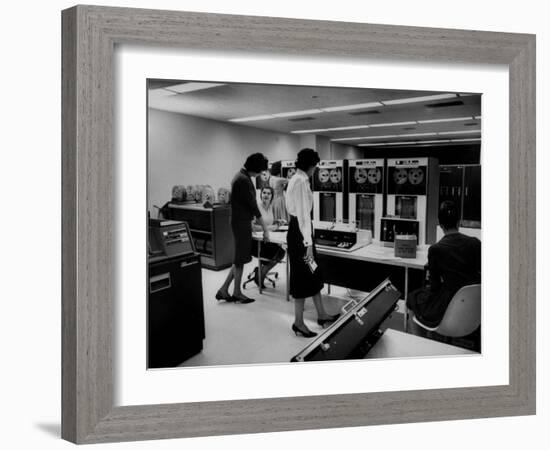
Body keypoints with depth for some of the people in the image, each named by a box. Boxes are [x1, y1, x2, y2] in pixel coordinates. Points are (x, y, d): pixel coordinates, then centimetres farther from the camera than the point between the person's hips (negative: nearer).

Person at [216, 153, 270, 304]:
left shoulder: (240, 176, 12)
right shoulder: (244, 180, -20)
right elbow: (253, 206, -19)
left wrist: (251, 222, 20)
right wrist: (265, 229, -15)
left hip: (240, 222, 10)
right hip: (242, 223, -10)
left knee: (239, 259, 15)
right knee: (240, 259, 3)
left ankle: (224, 290, 19)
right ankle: (237, 293, 17)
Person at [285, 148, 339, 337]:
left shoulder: (295, 179, 13)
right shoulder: (302, 181, -18)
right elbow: (303, 214, -22)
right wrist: (308, 243, -22)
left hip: (295, 229, 10)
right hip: (300, 232, -10)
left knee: (312, 274, 17)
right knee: (303, 277, 0)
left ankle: (321, 315, 29)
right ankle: (298, 323, 12)